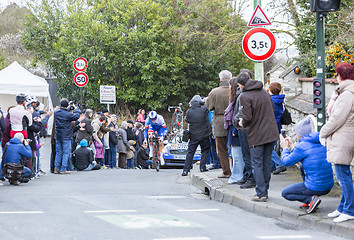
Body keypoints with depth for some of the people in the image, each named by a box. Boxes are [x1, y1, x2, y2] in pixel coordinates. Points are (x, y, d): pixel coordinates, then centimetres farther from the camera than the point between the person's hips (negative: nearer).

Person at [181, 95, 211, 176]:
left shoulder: (189, 112, -5)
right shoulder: (204, 109, -9)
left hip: (193, 135, 1)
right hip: (204, 135, -1)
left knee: (190, 152, 7)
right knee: (205, 150, 16)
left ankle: (185, 170, 3)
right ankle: (202, 167, 8)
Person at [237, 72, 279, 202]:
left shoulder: (244, 96, -13)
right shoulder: (264, 92, 9)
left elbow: (247, 117, -18)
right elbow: (272, 109, 16)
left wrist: (242, 124, 2)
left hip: (257, 135, -6)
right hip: (271, 133, 6)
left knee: (257, 165, 1)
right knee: (267, 163, 12)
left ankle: (261, 194, -1)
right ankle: (265, 191, 20)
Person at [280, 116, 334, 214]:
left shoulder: (301, 146, -14)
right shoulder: (321, 143, 8)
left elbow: (287, 162, -1)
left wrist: (285, 148, 17)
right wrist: (291, 146, 31)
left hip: (315, 188, -7)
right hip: (328, 186, 7)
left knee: (285, 193, 14)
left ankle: (311, 199, -7)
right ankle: (309, 201, 25)